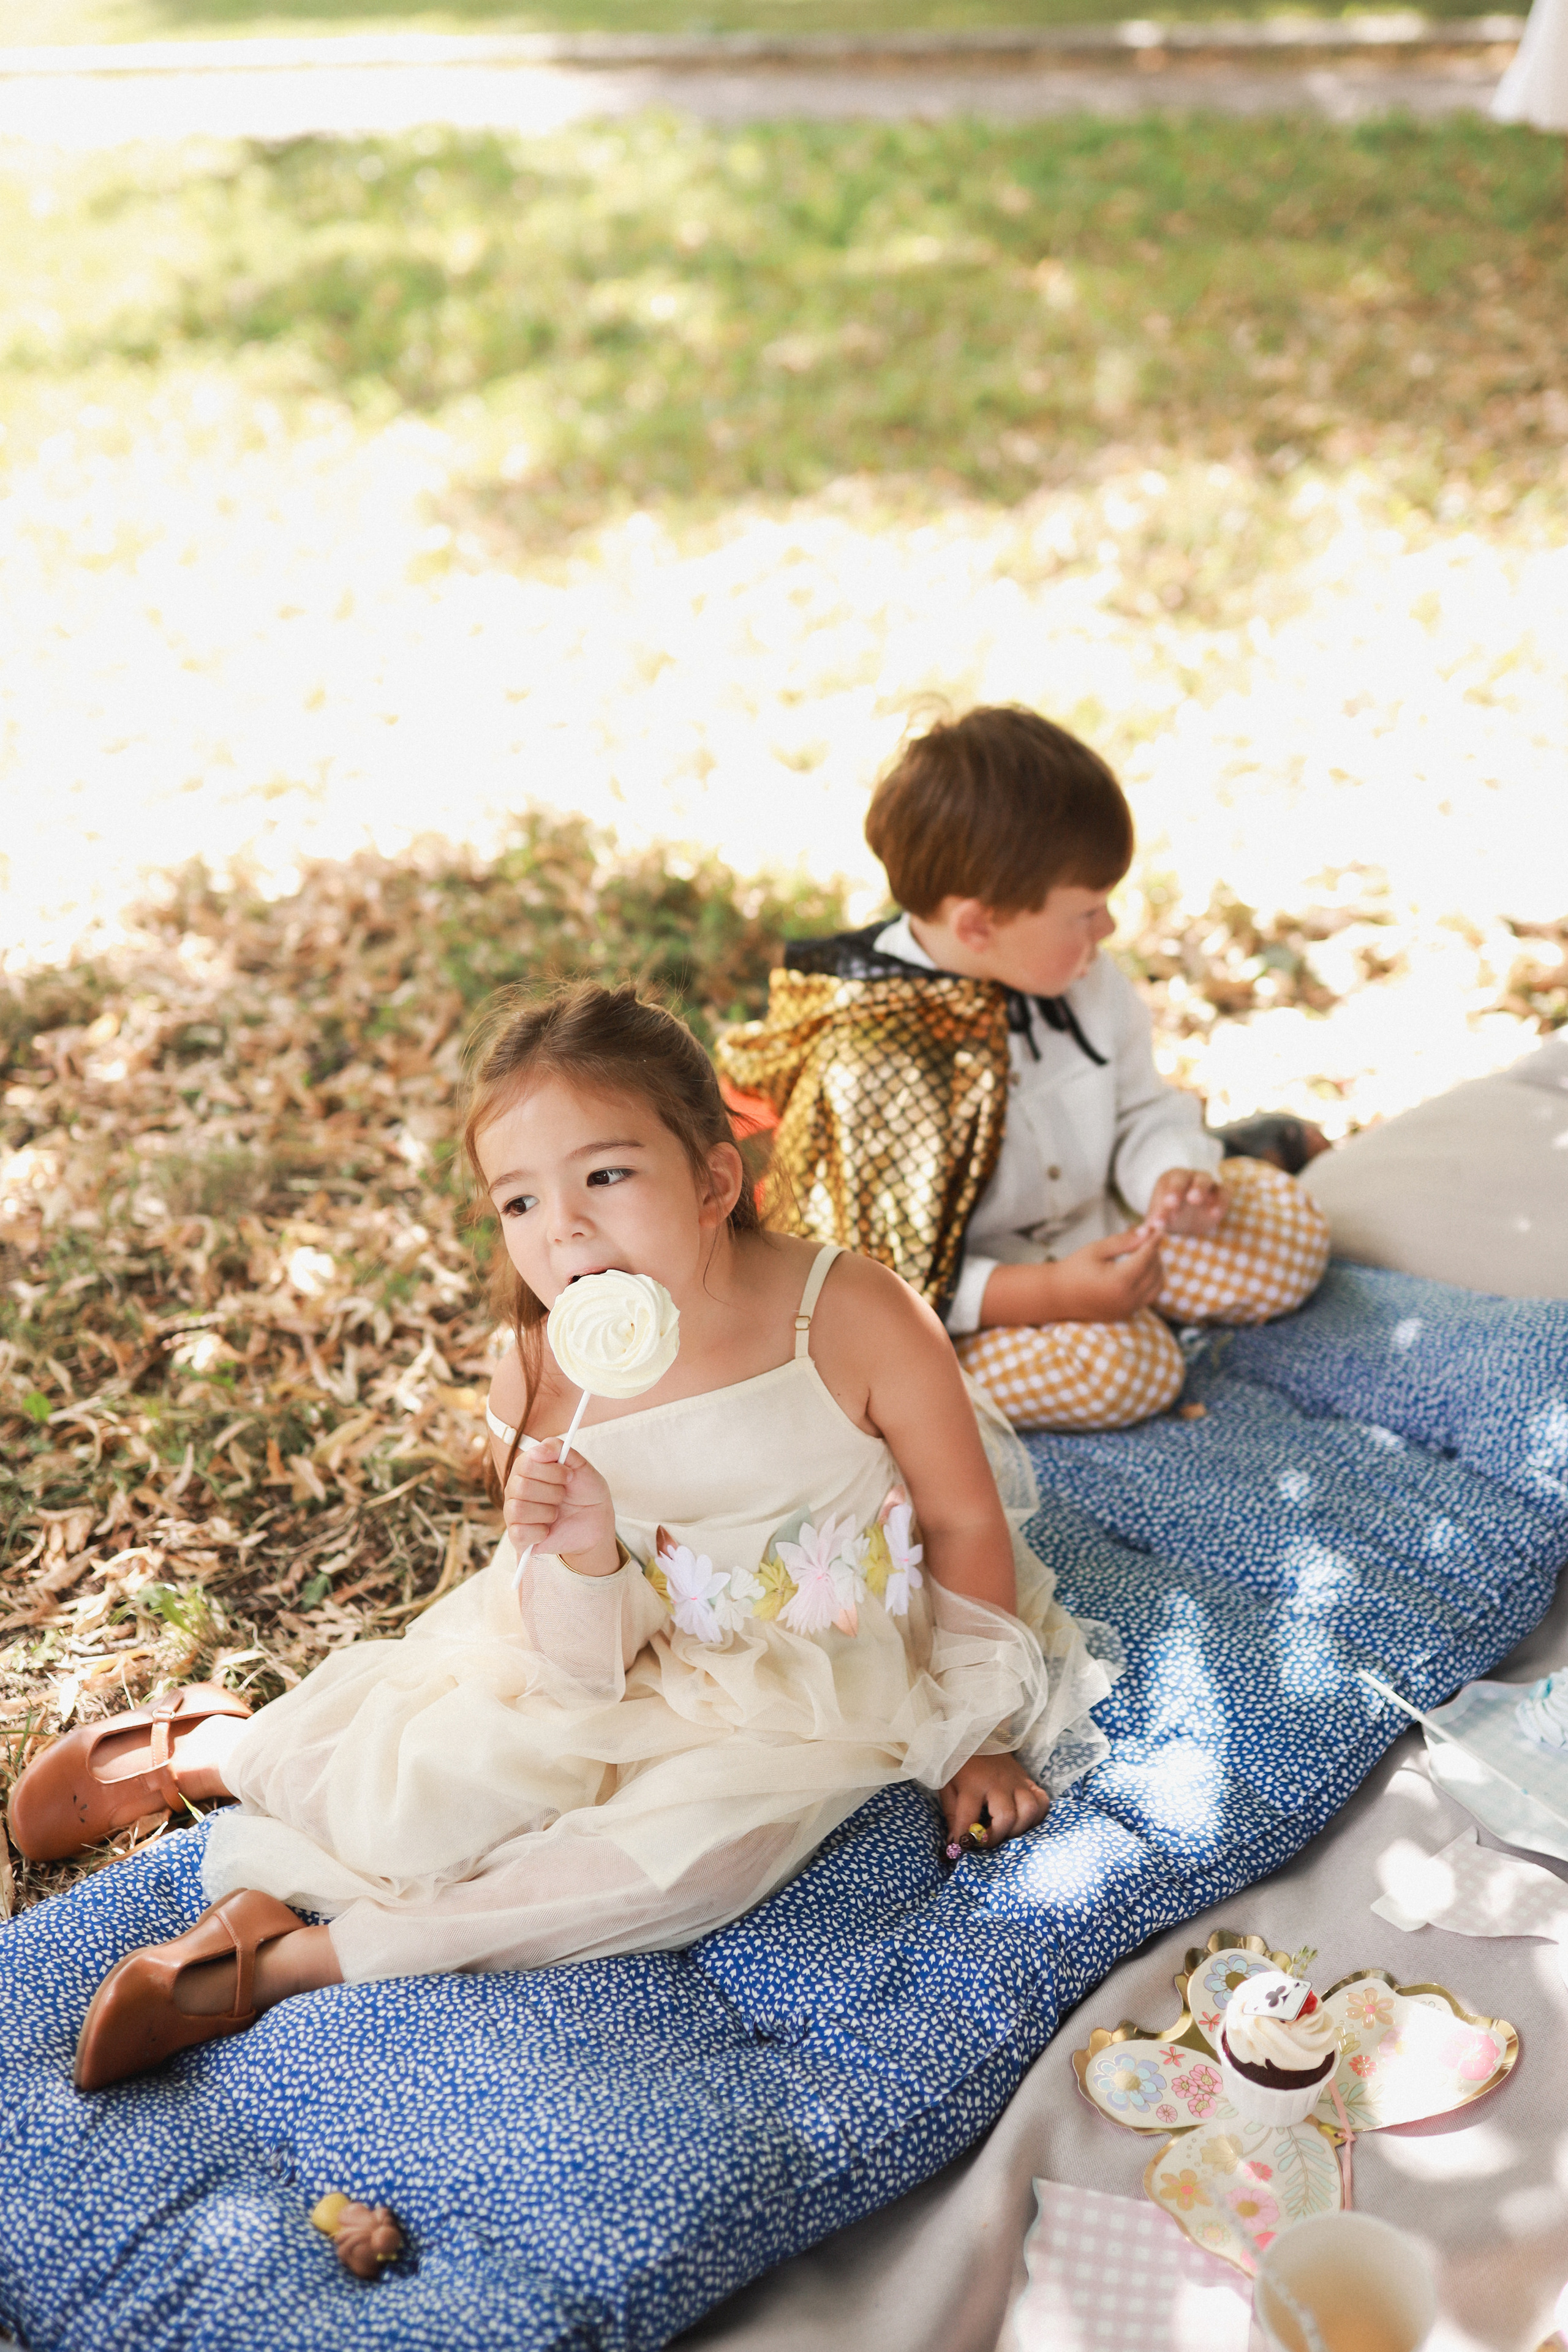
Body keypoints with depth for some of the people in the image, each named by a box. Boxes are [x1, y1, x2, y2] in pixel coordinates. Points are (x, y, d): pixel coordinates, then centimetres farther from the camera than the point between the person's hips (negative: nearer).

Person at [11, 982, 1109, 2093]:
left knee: (686, 1854, -29)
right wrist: (580, 1556, -35)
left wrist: (977, 1735, -4)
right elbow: (588, 1672, -13)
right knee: (436, 1798, -19)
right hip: (644, 1671, 2)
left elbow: (965, 1520, -8)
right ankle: (205, 1750, 14)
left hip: (818, 1704, -1)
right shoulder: (541, 1387, -15)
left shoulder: (855, 1316, -23)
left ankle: (295, 1956, -17)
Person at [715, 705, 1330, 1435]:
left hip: (1095, 1225, 7)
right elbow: (873, 1286, -26)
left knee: (1290, 1220, -1)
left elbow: (1141, 1106, 11)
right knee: (1123, 1360, -32)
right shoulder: (864, 1066, -27)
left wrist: (1171, 1176, -13)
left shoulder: (1084, 981, -4)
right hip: (952, 1316, -7)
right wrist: (1050, 1294, -34)